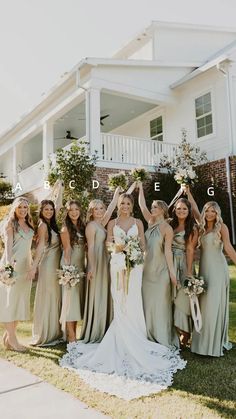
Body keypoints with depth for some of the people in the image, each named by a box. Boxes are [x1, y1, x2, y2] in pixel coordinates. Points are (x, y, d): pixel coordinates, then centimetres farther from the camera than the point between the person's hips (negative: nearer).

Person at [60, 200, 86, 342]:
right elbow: (67, 249, -11)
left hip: (81, 265, 7)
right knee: (71, 297, -4)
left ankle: (74, 333, 21)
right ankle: (71, 335, 2)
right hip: (70, 266, -7)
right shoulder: (66, 228, -6)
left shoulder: (82, 227, 11)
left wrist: (86, 267, 5)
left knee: (78, 297, 10)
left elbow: (84, 248, 11)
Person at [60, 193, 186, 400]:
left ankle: (135, 341, 8)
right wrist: (118, 247, -14)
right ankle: (123, 340, 12)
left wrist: (141, 259, -8)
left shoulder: (138, 222, 9)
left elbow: (143, 244, 7)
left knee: (133, 301, -4)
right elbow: (109, 244, 6)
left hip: (134, 264, -1)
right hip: (117, 263, 1)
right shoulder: (112, 223, 10)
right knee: (119, 301, 1)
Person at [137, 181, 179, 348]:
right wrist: (140, 188, 8)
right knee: (147, 301, 11)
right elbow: (142, 205, 6)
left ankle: (163, 338, 14)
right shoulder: (151, 222, 7)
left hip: (161, 268, -6)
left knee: (160, 302, 1)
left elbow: (168, 251, -12)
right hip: (147, 267, 6)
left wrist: (172, 272, -14)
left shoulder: (167, 228, -9)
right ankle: (150, 335, 23)